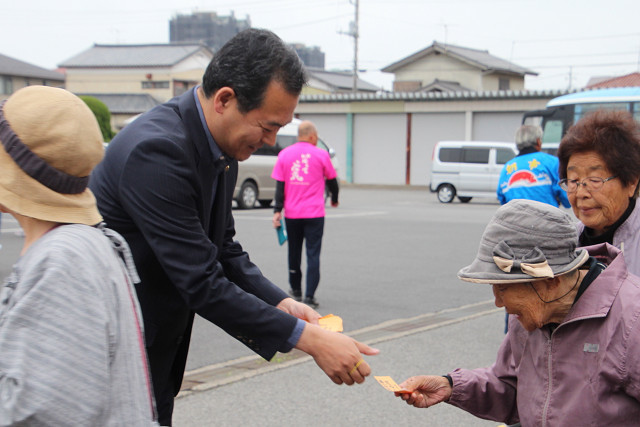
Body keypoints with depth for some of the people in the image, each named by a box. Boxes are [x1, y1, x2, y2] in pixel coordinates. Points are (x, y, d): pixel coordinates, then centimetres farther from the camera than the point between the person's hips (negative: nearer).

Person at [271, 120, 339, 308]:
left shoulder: (284, 155, 4)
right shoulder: (321, 155, -1)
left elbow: (279, 185, 1)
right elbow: (332, 180, 10)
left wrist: (277, 210, 2)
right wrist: (334, 199, 28)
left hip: (291, 213, 3)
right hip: (314, 214, -3)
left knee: (294, 252, 16)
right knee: (313, 254, -1)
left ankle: (296, 291, 28)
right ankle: (309, 296, -7)